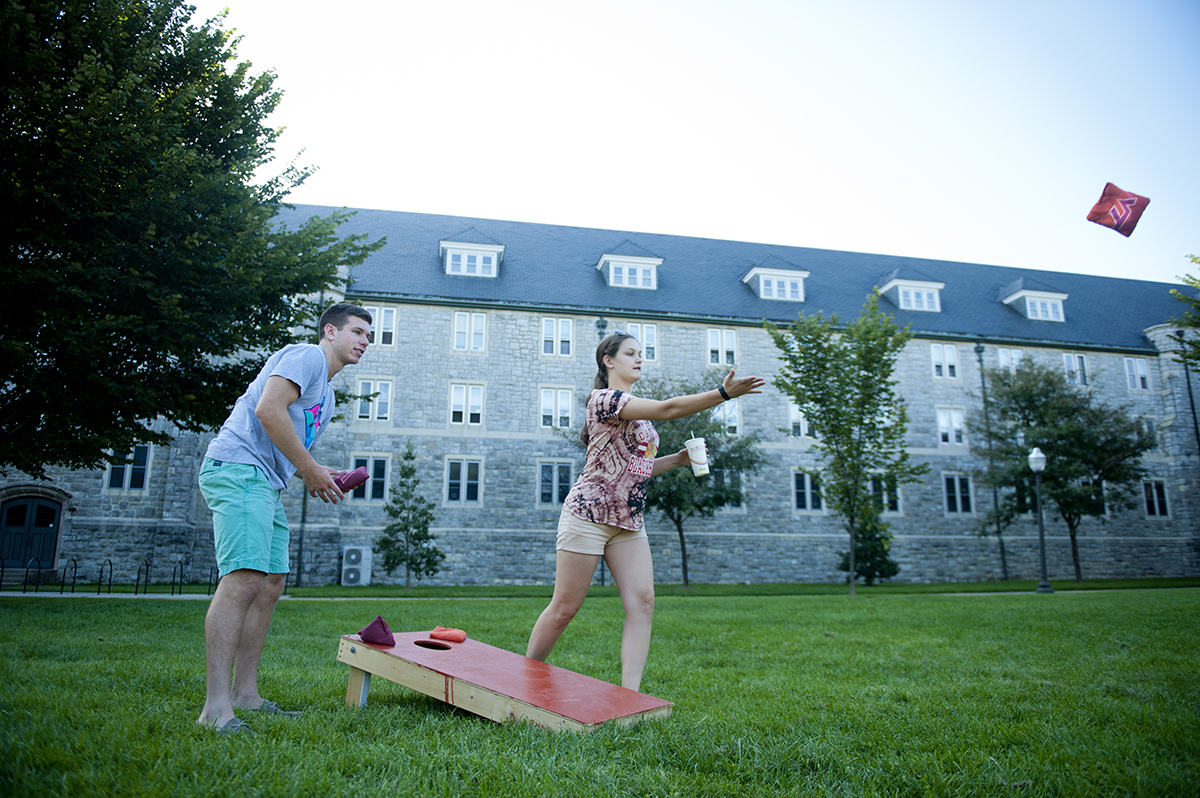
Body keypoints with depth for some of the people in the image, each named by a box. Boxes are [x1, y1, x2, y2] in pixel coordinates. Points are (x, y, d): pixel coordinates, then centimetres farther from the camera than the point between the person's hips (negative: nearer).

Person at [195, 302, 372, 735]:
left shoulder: (326, 394, 27)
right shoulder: (306, 356, -4)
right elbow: (268, 409, -18)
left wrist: (320, 476, 8)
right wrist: (310, 470, -13)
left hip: (265, 486, 11)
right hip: (237, 469, -11)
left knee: (270, 585, 8)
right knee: (244, 580, -18)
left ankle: (245, 694, 14)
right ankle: (216, 707, -18)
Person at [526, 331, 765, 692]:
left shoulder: (639, 412, 19)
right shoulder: (604, 398, -10)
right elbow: (667, 409, -23)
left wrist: (678, 458, 11)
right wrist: (724, 393, -25)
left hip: (629, 521, 8)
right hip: (589, 513, -8)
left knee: (642, 601, -6)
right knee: (565, 607, -1)